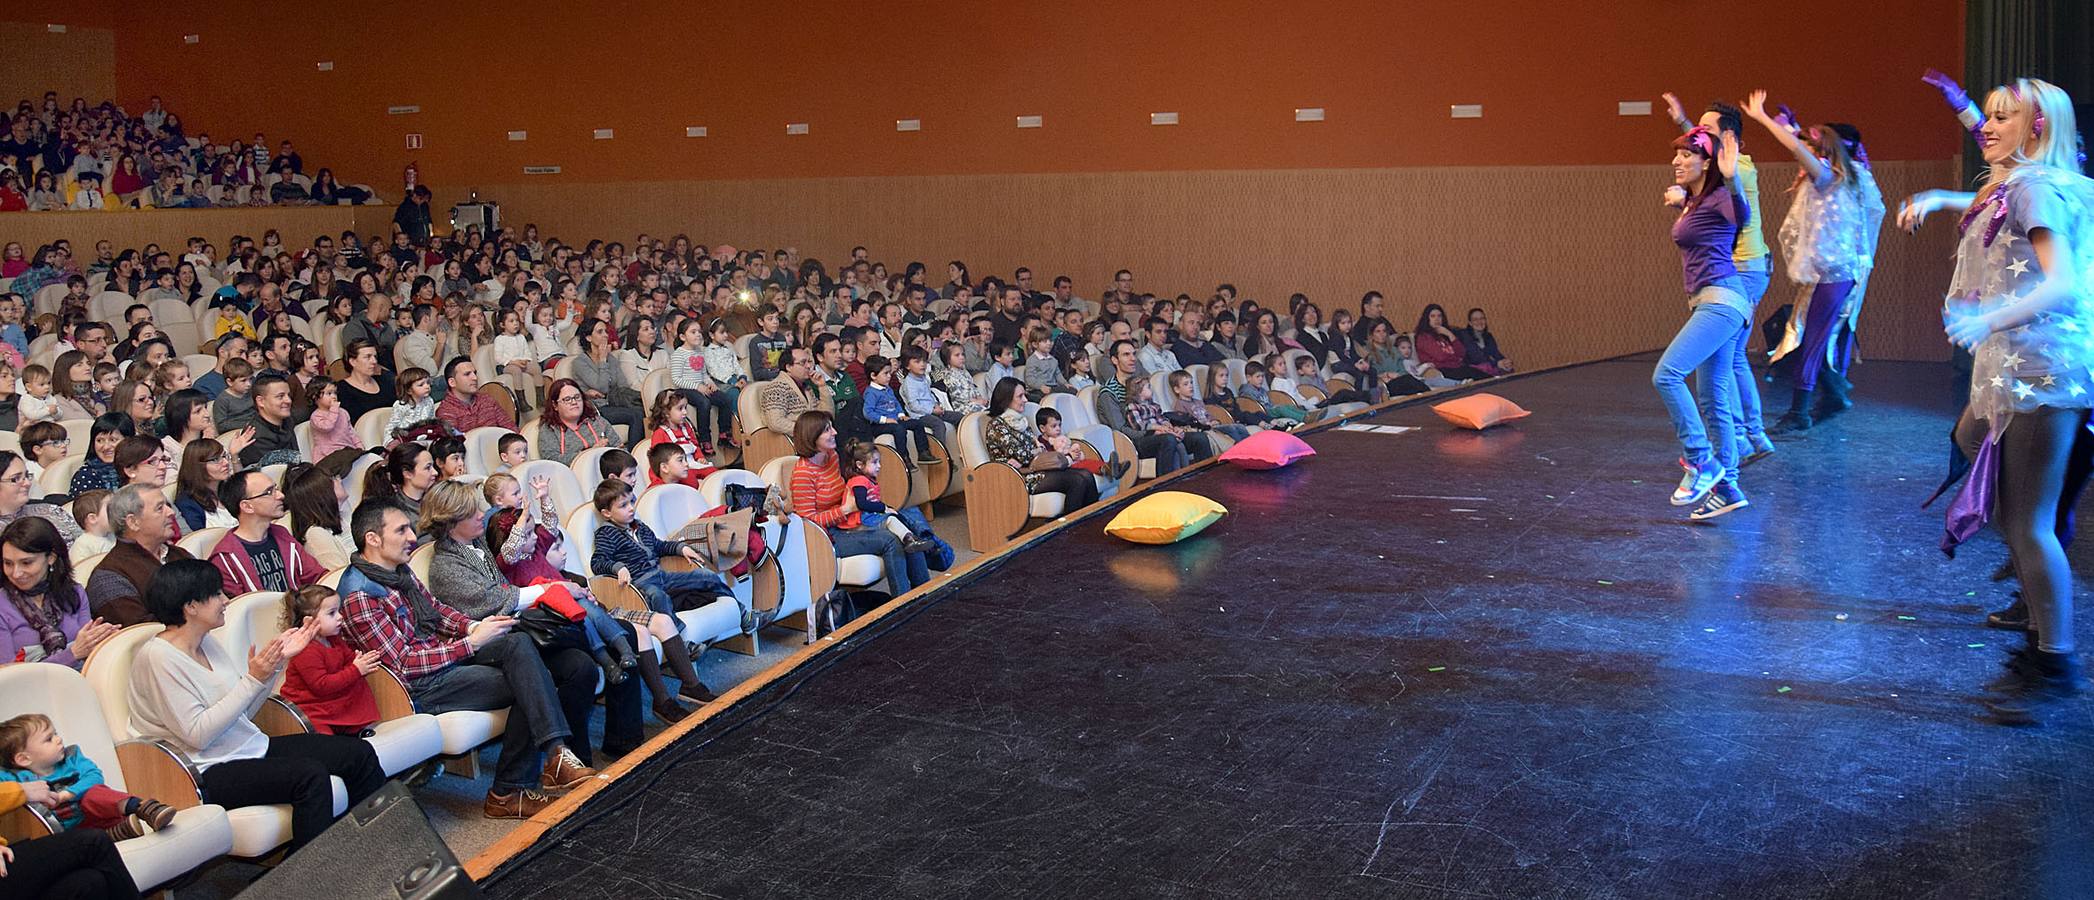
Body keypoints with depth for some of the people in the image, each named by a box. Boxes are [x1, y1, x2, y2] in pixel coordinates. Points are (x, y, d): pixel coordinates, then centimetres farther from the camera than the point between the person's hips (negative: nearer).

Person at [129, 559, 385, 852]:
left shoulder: (206, 642, 10)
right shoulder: (158, 657, -15)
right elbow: (198, 734, -20)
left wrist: (278, 660, 3)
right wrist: (254, 679, -20)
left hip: (250, 748, 9)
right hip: (210, 772, -9)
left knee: (360, 754, -1)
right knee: (310, 775, -31)